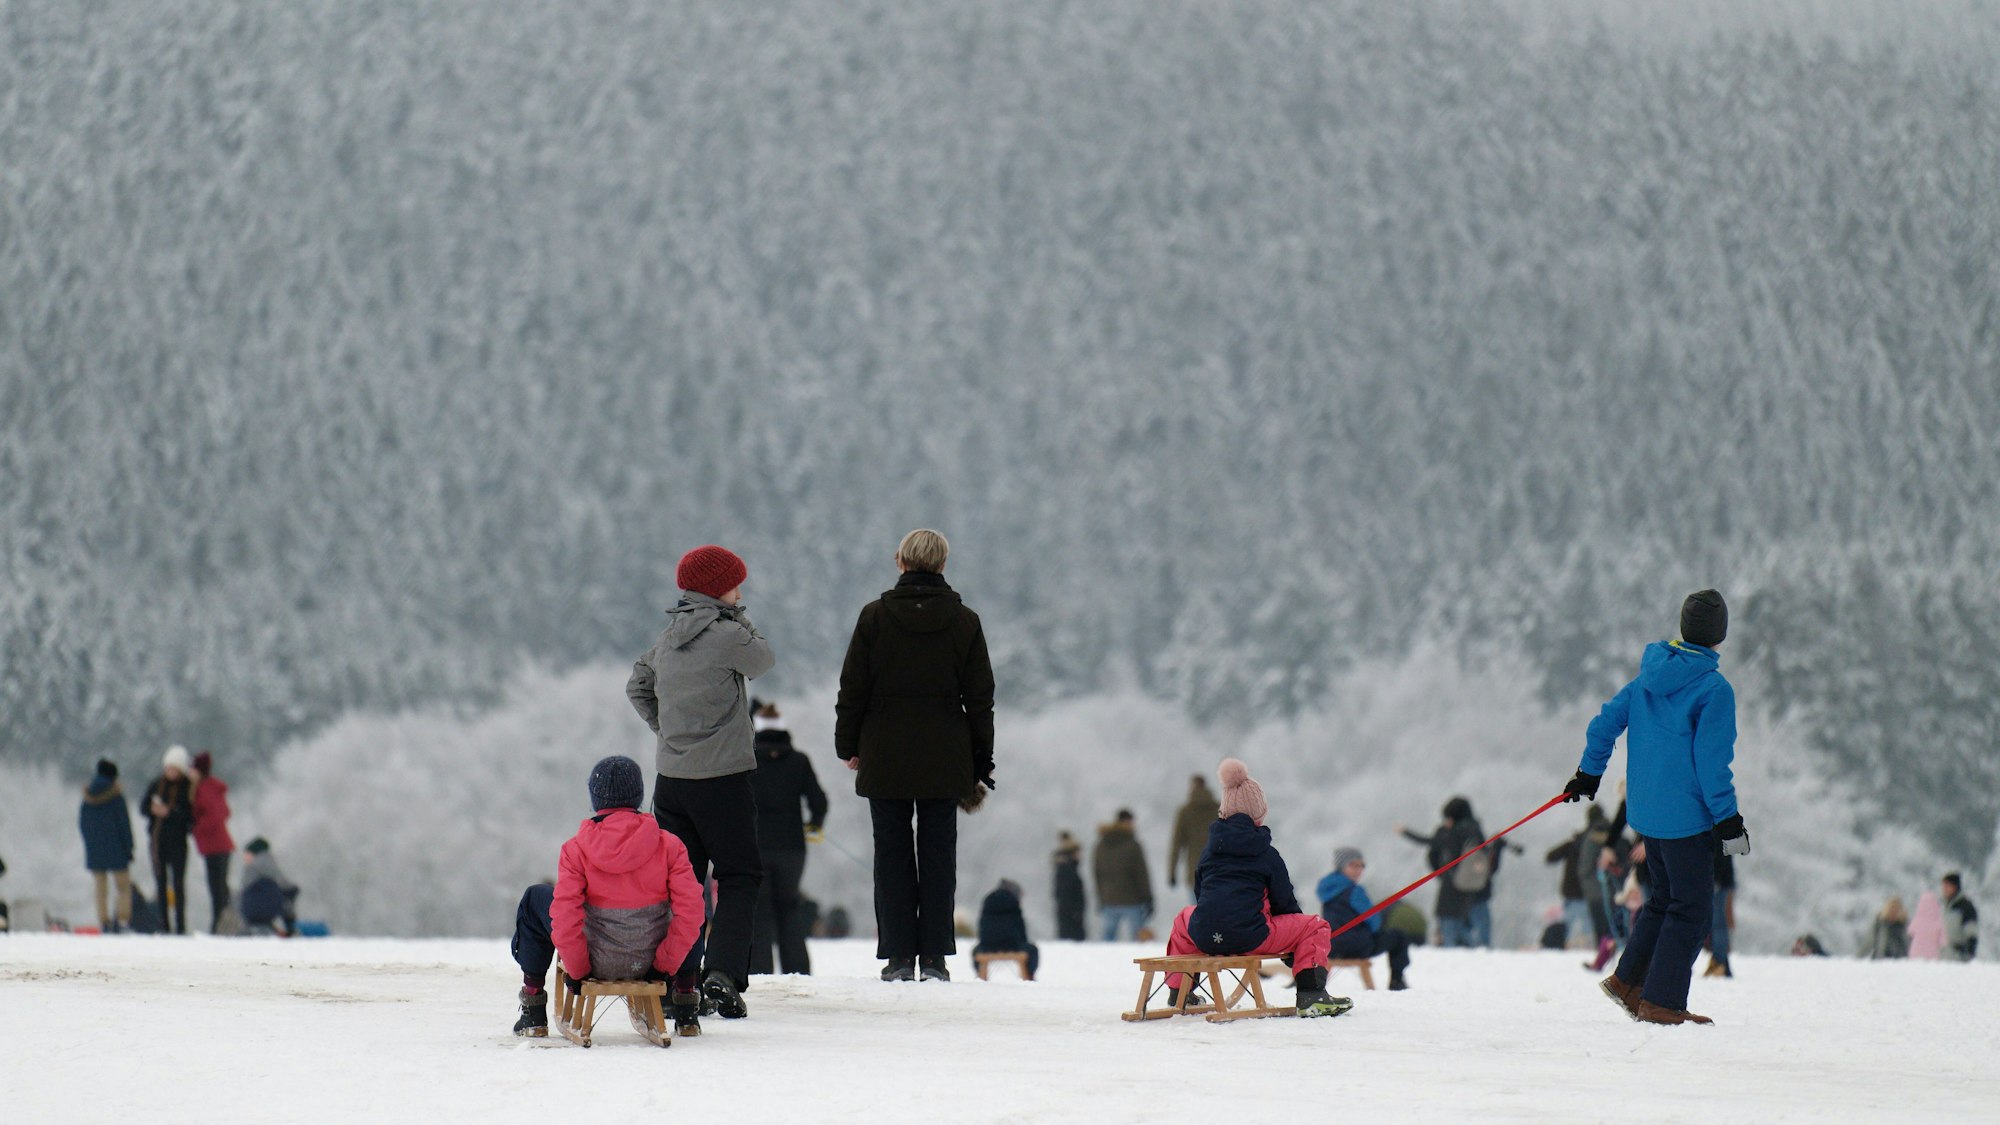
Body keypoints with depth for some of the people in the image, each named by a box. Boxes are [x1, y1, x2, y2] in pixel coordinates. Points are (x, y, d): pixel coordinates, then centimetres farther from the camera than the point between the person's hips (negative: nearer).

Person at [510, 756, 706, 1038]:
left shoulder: (576, 849, -12)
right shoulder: (668, 845, -8)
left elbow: (564, 916, -17)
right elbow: (690, 910, -12)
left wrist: (577, 969, -4)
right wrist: (667, 964, -3)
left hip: (598, 963, -1)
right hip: (649, 963, 1)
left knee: (534, 900, 23)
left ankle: (533, 1010, 24)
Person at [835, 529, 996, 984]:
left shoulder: (875, 617, -4)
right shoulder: (964, 622, 0)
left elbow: (853, 688, -2)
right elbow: (979, 698, 3)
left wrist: (849, 745, 9)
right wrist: (980, 766, 10)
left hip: (885, 759, -1)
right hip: (944, 760, 1)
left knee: (892, 852, 4)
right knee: (939, 852, 6)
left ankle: (898, 954, 1)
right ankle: (935, 955, 3)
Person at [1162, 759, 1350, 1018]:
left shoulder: (1209, 851, 18)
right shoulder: (1267, 855, 7)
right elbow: (1285, 902, 10)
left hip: (1203, 938, 4)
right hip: (1249, 938, -4)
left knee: (1184, 918, 41)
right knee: (1314, 926, 12)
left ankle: (1179, 991, 38)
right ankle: (1311, 995, -3)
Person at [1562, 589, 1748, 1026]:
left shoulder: (1649, 676, 6)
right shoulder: (1714, 689, -16)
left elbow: (1604, 723, 10)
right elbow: (1711, 761, -18)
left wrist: (1589, 772, 24)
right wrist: (1727, 819, -12)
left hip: (1645, 811, 7)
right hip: (1685, 816, -7)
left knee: (1664, 897, 22)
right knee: (1692, 908, 0)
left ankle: (1628, 980, 21)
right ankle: (1661, 1002, -1)